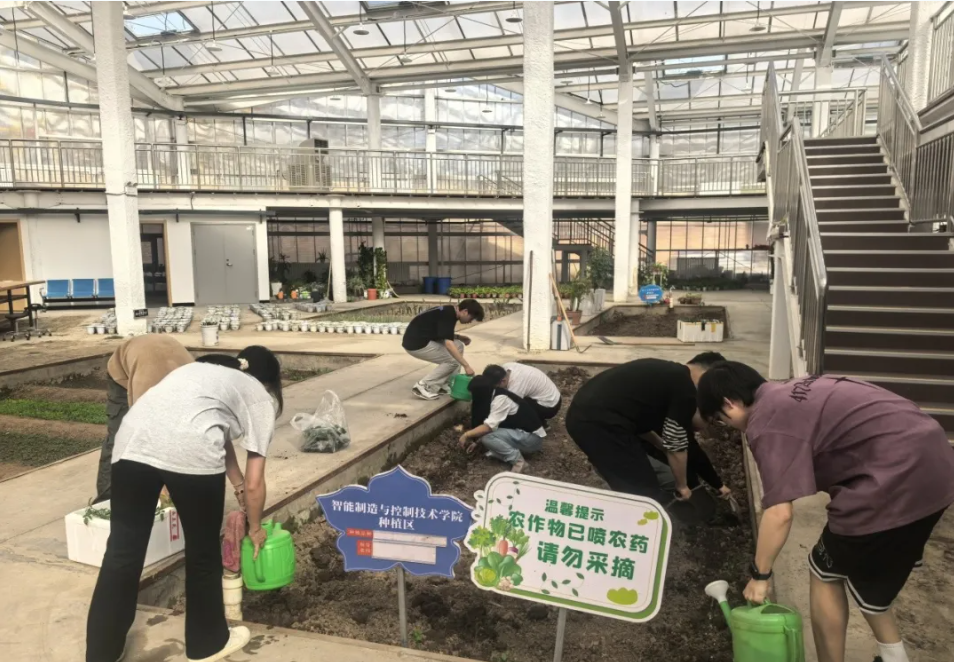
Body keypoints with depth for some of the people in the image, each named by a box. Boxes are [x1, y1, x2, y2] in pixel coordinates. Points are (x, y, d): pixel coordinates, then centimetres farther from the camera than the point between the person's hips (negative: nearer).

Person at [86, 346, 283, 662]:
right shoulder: (262, 399, 20)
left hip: (133, 437, 5)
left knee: (122, 550, 15)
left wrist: (237, 483, 54)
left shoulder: (207, 371, 37)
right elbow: (255, 484, 17)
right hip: (190, 449, -5)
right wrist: (255, 528, 34)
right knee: (203, 552, 16)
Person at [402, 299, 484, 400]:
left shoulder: (448, 312, 9)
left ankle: (447, 384, 13)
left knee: (458, 346, 9)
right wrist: (466, 366, -27)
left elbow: (444, 336, 22)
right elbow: (448, 344, -29)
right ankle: (423, 386, -5)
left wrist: (459, 337, 7)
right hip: (416, 344, -10)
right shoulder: (448, 315, -20)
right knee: (453, 361, -9)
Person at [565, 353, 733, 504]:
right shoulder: (685, 390, -4)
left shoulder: (668, 373, 22)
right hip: (599, 423, -10)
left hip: (582, 412, 10)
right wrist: (682, 486, 18)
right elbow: (676, 445, 1)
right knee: (645, 495, 2)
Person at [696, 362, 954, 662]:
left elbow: (780, 514, -15)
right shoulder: (792, 394, 16)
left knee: (826, 574, 11)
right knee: (865, 574, 26)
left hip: (897, 478, -9)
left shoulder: (765, 422, -11)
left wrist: (759, 575, -1)